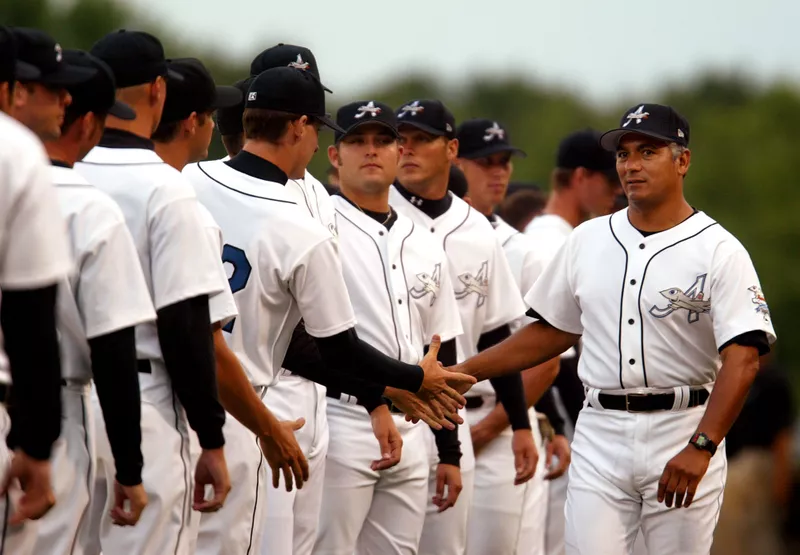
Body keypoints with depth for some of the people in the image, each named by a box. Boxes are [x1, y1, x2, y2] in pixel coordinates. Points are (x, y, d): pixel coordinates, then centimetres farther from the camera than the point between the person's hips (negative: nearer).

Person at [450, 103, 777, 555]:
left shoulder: (719, 251, -6)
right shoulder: (588, 241, 11)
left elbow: (742, 359, -16)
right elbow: (553, 331, 20)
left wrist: (700, 448, -28)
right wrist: (459, 373, 13)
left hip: (683, 433, -4)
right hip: (600, 435, 4)